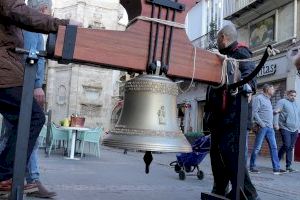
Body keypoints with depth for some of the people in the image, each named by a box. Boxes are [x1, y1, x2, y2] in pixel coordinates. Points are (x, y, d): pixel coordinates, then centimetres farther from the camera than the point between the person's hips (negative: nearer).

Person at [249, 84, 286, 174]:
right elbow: (254, 112, -14)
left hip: (270, 127, 8)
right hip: (262, 127, -8)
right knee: (257, 147, -2)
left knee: (274, 147, 4)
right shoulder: (259, 98, -6)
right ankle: (252, 166, 9)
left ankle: (276, 168, 7)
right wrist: (261, 124, -17)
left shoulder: (268, 100, 21)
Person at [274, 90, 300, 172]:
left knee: (291, 147, 5)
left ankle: (288, 166, 9)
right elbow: (276, 113, -8)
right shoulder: (282, 102, 1)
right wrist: (276, 124, -17)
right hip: (285, 128, -6)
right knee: (286, 145, -13)